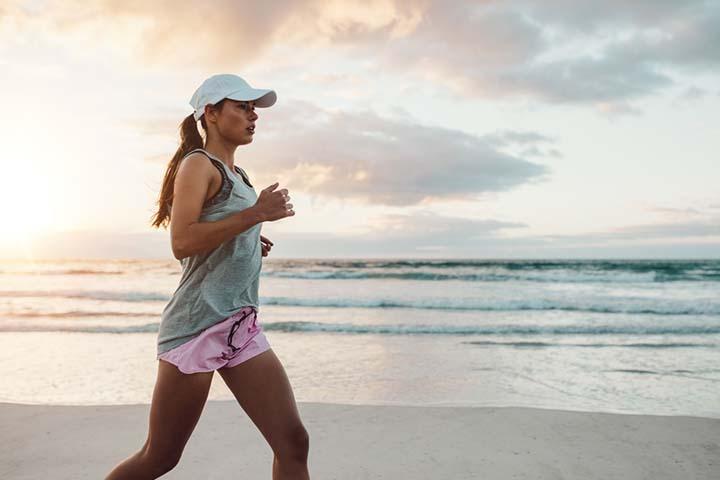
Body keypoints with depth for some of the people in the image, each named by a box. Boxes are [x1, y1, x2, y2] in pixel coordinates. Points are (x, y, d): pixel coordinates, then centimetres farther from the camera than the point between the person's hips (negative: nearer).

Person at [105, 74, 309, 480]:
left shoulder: (237, 174, 19)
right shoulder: (198, 164, -5)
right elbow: (182, 243, -19)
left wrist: (251, 243, 13)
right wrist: (255, 214, -18)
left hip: (242, 328, 8)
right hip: (197, 325, -7)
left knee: (293, 441, -2)